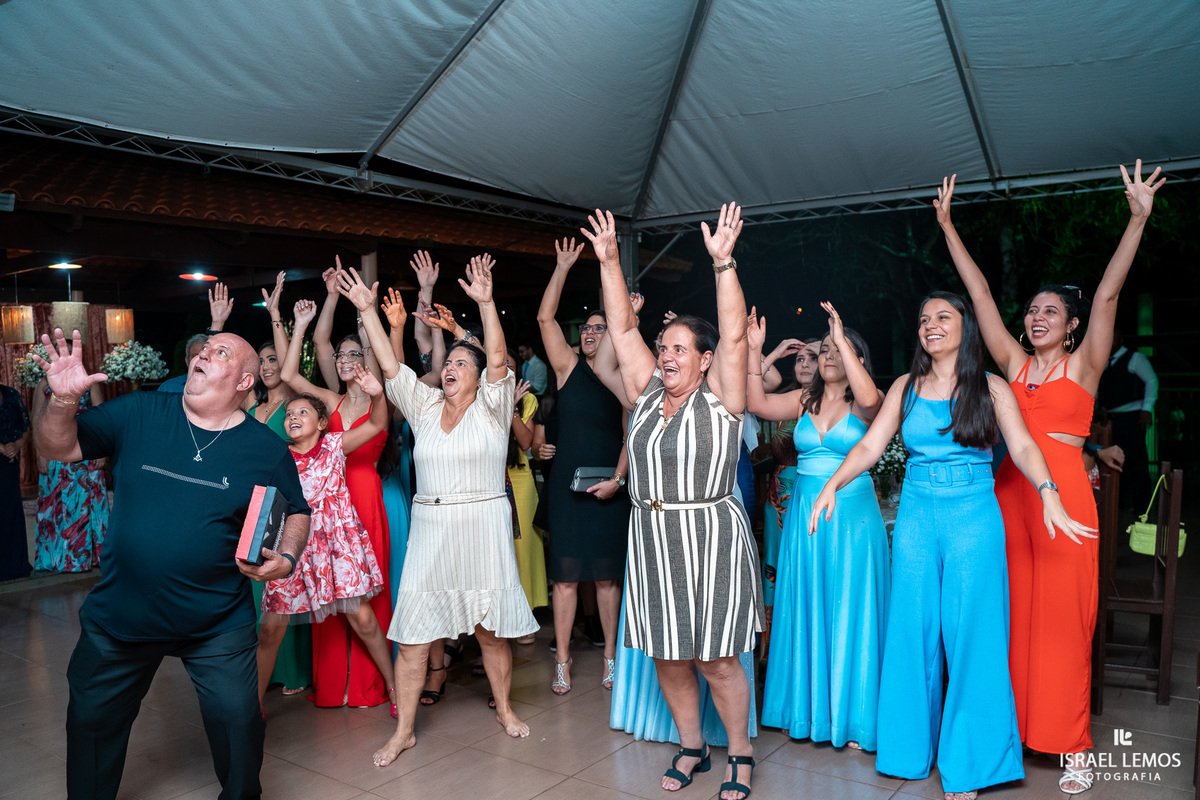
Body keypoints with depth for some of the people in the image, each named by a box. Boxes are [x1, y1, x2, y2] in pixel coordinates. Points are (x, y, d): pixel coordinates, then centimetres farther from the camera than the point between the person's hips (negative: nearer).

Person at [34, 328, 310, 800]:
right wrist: (62, 401, -21)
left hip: (217, 624, -2)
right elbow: (59, 448, -2)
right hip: (119, 615, 2)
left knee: (237, 721, 3)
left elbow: (296, 512, 5)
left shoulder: (266, 449, -6)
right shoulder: (138, 413, -3)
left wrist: (286, 559, -13)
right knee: (91, 721, 19)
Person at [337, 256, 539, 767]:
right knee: (412, 634, 3)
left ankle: (504, 707, 29)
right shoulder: (426, 406, 10)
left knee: (491, 627, 7)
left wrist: (485, 303, -25)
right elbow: (390, 365, 5)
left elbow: (498, 359, -15)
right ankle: (404, 730, 15)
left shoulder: (491, 408, 0)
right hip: (429, 528, 3)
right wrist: (367, 311, 0)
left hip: (483, 526, -3)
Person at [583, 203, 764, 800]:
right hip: (651, 539, 5)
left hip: (709, 537, -5)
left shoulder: (719, 399, -5)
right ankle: (691, 748, 32)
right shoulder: (648, 394, 7)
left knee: (716, 658, 3)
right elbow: (623, 329, 6)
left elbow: (734, 335, -16)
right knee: (667, 656, 13)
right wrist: (609, 262, 0)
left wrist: (722, 263, -24)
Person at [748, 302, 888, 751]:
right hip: (805, 513, 4)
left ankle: (851, 717, 16)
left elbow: (869, 399, -27)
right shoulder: (805, 400, 9)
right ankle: (808, 710, 25)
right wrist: (754, 352, -10)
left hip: (852, 515, -4)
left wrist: (841, 338, -27)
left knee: (849, 613, 3)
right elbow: (757, 404, -2)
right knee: (806, 611, 11)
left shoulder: (863, 404, -3)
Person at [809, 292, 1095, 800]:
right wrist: (832, 485, -13)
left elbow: (1022, 446, -8)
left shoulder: (992, 389, 3)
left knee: (970, 634, 0)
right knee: (913, 631, 6)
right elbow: (870, 445, 2)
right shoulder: (906, 387, 8)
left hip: (974, 519, -2)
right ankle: (913, 746, 23)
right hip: (916, 517, 2)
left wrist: (1048, 494, -26)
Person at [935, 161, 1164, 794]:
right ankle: (1012, 726, 19)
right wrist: (947, 225, 11)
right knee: (1011, 616, 7)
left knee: (1063, 619, 1)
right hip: (1008, 495, 3)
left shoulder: (1084, 364, 4)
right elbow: (979, 292, 10)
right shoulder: (1013, 362, 11)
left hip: (1064, 496, -3)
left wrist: (1138, 219, -17)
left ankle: (1072, 746, 12)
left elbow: (1107, 294, -7)